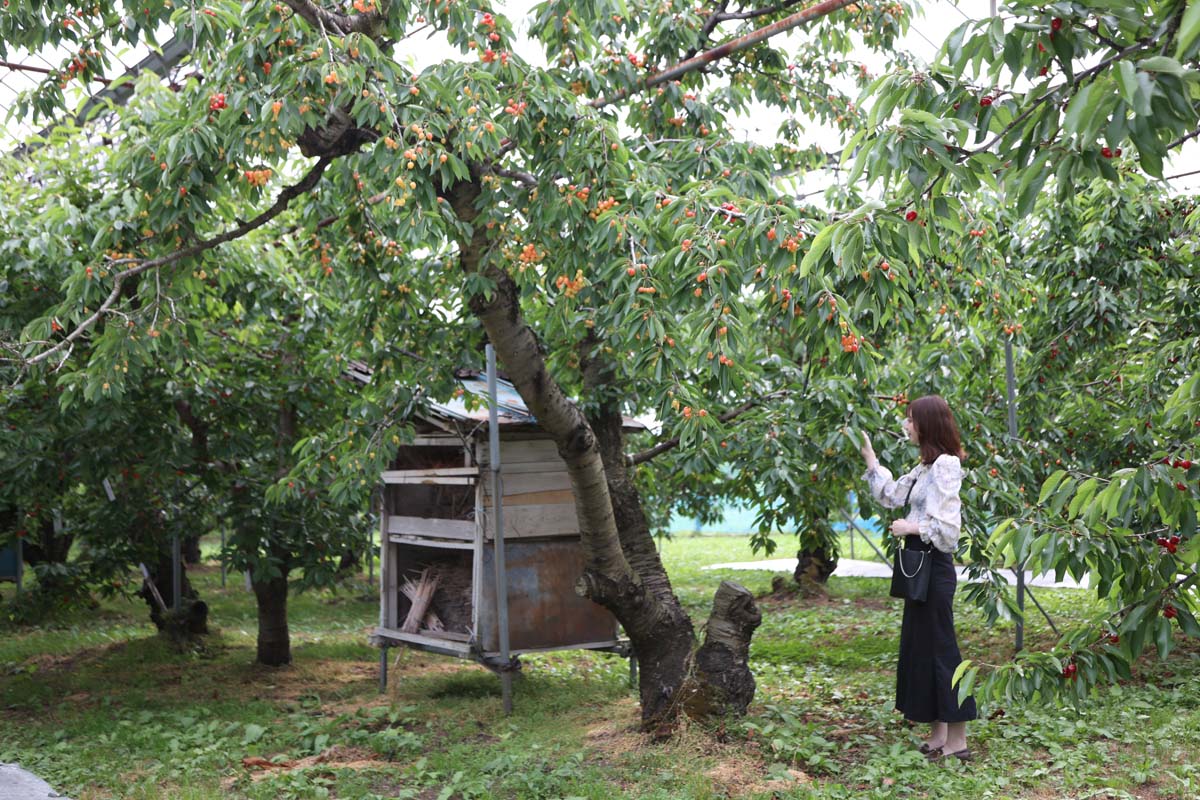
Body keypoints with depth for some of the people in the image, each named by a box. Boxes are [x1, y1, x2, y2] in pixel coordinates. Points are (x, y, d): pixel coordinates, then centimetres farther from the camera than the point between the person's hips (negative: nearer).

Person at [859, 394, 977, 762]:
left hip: (934, 568, -10)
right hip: (920, 566, 10)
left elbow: (947, 527, -22)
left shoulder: (945, 466, -17)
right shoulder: (925, 467, 12)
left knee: (940, 648, -4)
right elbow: (891, 494, 23)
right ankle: (939, 734, 21)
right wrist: (869, 454, 23)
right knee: (921, 646, 13)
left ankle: (958, 741, 5)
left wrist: (911, 528, -11)